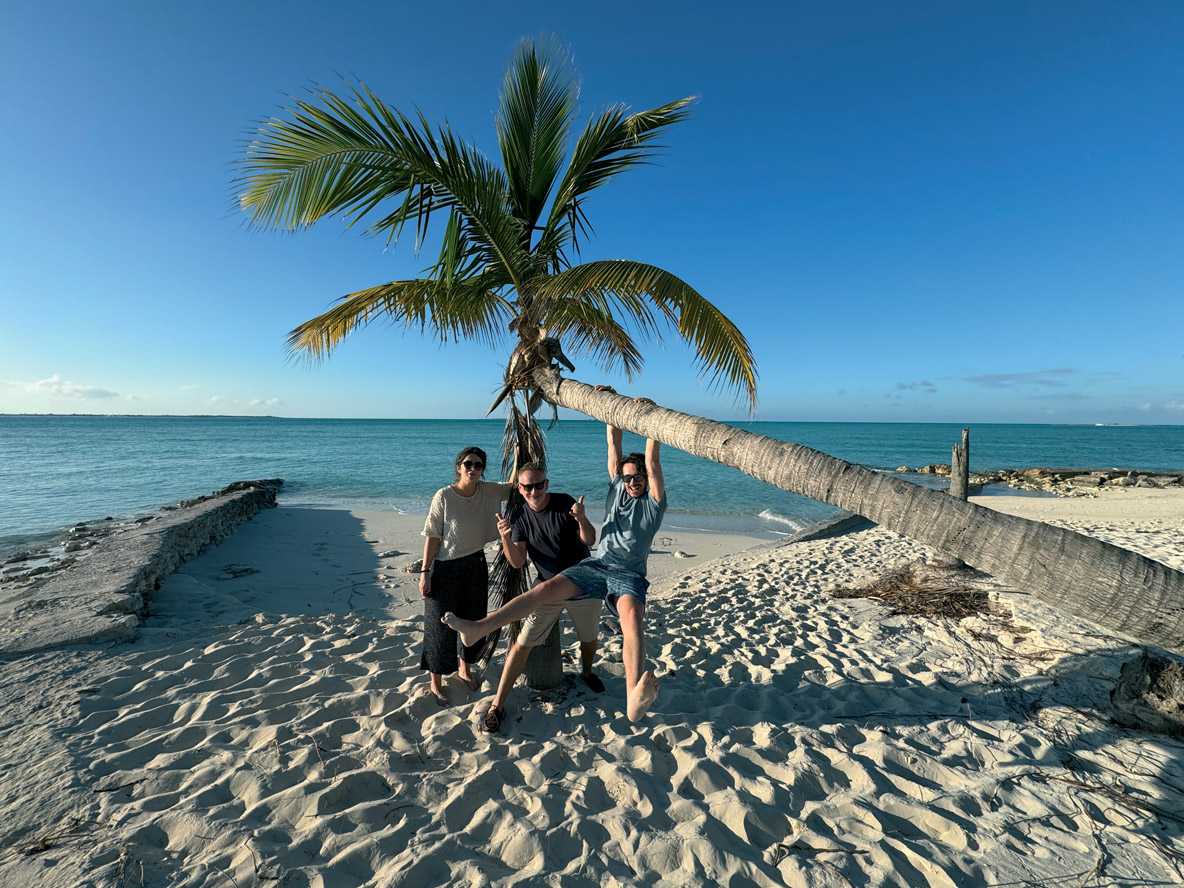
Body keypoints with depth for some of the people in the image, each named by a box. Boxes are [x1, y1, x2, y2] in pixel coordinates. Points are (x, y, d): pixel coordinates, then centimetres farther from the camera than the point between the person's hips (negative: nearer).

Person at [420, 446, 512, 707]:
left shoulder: (488, 491, -5)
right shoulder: (444, 496, -17)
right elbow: (432, 536, -13)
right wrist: (425, 571, -14)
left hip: (476, 565, 5)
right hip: (446, 568, -5)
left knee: (474, 621, 17)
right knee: (442, 625, 5)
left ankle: (465, 669, 42)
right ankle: (435, 683, 26)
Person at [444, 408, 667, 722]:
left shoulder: (653, 503, 8)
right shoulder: (616, 488, 19)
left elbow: (652, 461, -3)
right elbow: (614, 445, 15)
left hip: (629, 576, -4)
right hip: (596, 565, 4)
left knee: (631, 615, -36)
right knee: (549, 587, -21)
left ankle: (634, 697, -61)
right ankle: (478, 628, -30)